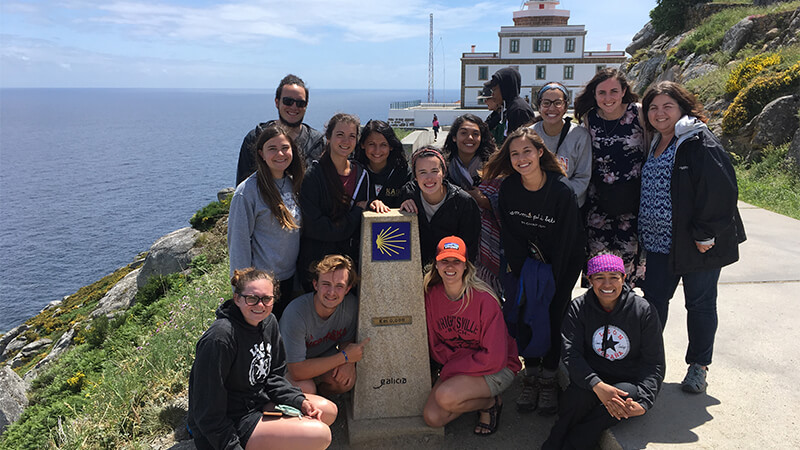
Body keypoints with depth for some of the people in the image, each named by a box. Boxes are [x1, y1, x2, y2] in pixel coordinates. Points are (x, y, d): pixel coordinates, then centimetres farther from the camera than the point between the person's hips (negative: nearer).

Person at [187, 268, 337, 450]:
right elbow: (209, 412, -22)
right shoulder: (219, 339, -26)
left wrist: (299, 402, -4)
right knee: (320, 435, -19)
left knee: (329, 411, 9)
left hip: (259, 401, 9)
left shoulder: (268, 322, 0)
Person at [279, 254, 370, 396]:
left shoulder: (351, 304, -20)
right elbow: (297, 372, -33)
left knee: (347, 381, -24)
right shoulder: (296, 312, -34)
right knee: (305, 389, -32)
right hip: (287, 366, -4)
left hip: (321, 360, 4)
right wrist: (344, 357, -30)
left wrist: (348, 363, -24)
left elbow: (347, 340, 0)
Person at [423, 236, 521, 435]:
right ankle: (477, 399, 12)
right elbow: (435, 344, 3)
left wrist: (452, 369, -18)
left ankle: (490, 403, 0)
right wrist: (454, 361, -15)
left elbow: (495, 357, -20)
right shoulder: (432, 295, -7)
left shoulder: (484, 299, -22)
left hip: (497, 369, -5)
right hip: (454, 368, 6)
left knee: (445, 397, -30)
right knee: (432, 418, -13)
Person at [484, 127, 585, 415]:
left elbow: (564, 243, -17)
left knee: (554, 314, -6)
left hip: (562, 264, -3)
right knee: (525, 313, -3)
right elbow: (510, 238, -6)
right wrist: (524, 276, -9)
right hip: (525, 262, 3)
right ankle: (531, 375, 12)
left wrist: (550, 282, -16)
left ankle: (549, 379, 10)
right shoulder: (508, 189, -12)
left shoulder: (562, 191, -22)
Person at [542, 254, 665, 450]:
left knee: (627, 395, -34)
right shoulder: (578, 308, -4)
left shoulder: (643, 311, -6)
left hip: (629, 381, 0)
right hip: (591, 376, 0)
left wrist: (643, 404, -20)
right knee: (580, 393, -34)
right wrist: (597, 385, -33)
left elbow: (654, 363, -4)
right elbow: (571, 354, -14)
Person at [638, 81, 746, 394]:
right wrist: (644, 233, 16)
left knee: (700, 304, 8)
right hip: (659, 242, 7)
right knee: (653, 299, 12)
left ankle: (698, 365, 25)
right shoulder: (653, 145, 11)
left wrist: (705, 234, -20)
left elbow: (720, 191, -18)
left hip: (697, 244, -7)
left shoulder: (701, 144, -13)